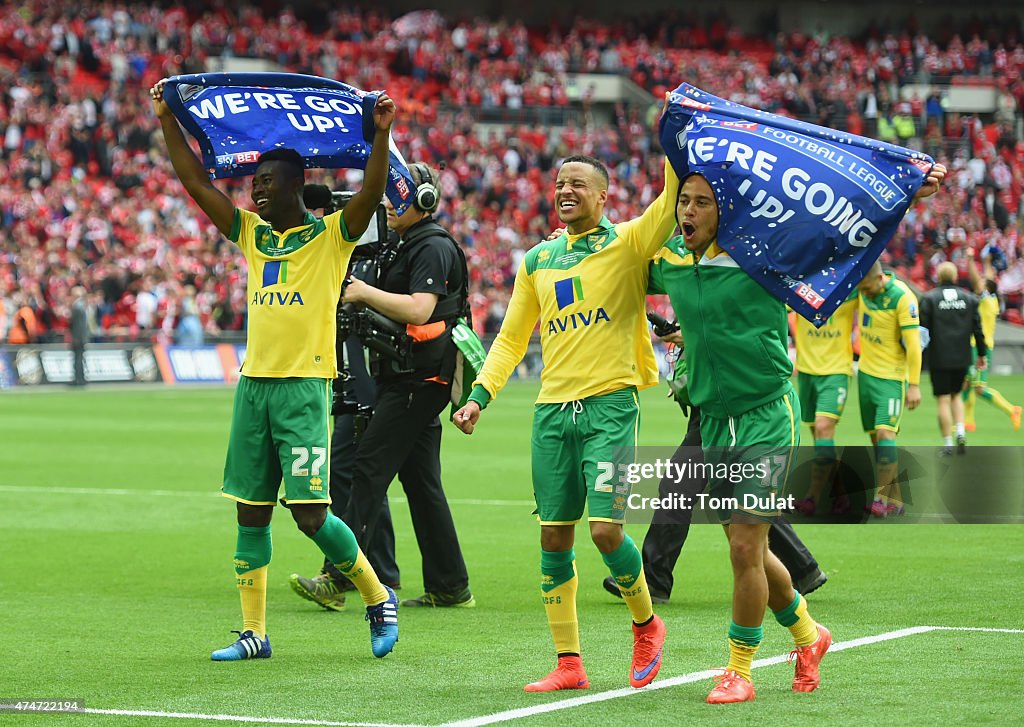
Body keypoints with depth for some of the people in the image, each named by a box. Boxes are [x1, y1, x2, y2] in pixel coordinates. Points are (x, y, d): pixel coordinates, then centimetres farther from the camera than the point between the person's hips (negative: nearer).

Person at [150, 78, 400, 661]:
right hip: (254, 383, 6)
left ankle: (379, 597, 11)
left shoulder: (333, 235, -1)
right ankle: (254, 633, 11)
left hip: (304, 387, -6)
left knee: (310, 513, -10)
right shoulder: (252, 235, 14)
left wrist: (382, 134, -29)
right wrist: (168, 121, 9)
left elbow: (371, 193, -17)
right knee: (251, 514, 6)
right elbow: (196, 181, 14)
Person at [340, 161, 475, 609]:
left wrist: (366, 293, -17)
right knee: (420, 479, 10)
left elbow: (419, 309, -25)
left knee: (371, 466, -14)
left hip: (420, 378, -10)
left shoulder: (434, 248, -12)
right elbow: (391, 310, 27)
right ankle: (449, 588, 13)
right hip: (402, 377, 10)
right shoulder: (402, 246, 19)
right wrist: (358, 302, 8)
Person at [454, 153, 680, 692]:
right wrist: (479, 394, 8)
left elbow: (672, 202, -18)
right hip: (552, 408, 5)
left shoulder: (628, 243, 1)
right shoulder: (537, 260, 16)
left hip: (610, 404, -5)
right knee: (554, 538, 3)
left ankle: (646, 625, 15)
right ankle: (568, 664, 11)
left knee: (605, 530, -12)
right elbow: (511, 338, 19)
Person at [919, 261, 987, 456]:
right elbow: (978, 329, 6)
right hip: (962, 358, 3)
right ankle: (960, 432, 1)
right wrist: (981, 354, 14)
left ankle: (947, 444, 0)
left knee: (943, 400, 1)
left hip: (938, 359, -3)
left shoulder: (929, 299, -4)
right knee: (956, 395, 20)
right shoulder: (969, 299, 5)